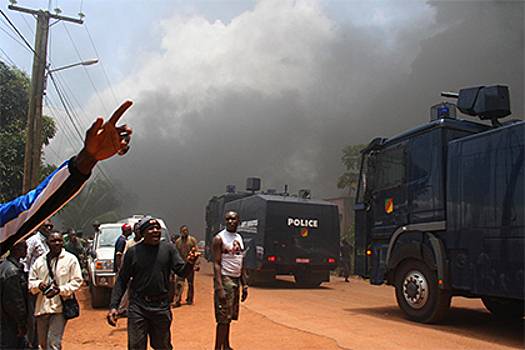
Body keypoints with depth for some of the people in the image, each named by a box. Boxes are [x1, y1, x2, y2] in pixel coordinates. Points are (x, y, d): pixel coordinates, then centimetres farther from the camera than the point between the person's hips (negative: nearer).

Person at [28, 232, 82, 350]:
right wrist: (39, 285, -11)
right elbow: (31, 281, 12)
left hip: (60, 307, -5)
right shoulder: (39, 261, 7)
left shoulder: (70, 259, -3)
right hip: (42, 307, 5)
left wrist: (60, 289, -17)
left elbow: (77, 281, -4)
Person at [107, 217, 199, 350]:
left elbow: (181, 271, -6)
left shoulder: (168, 248, -1)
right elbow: (122, 281, 0)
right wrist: (113, 306, -9)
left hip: (161, 308, 1)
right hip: (137, 308, -1)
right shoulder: (133, 252, -4)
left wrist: (189, 264, -29)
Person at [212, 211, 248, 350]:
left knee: (229, 317, 15)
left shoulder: (239, 238, 13)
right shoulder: (219, 238, -10)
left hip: (236, 280, 7)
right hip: (225, 279, -7)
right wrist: (219, 287, -23)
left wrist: (244, 285, 14)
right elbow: (216, 264, -15)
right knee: (223, 319, -8)